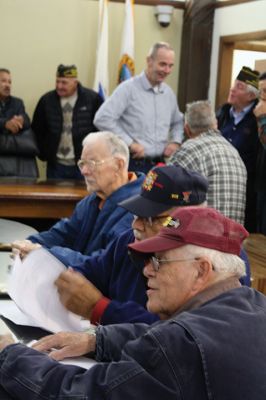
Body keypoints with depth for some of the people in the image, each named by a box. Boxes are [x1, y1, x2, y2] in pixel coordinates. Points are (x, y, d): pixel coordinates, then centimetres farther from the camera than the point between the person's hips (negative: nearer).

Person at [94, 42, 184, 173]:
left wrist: (176, 141, 8)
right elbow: (102, 118, -18)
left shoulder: (169, 93, 11)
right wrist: (130, 143, -17)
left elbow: (178, 122, 29)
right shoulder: (129, 88, -9)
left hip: (159, 164, 6)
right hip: (133, 165, -6)